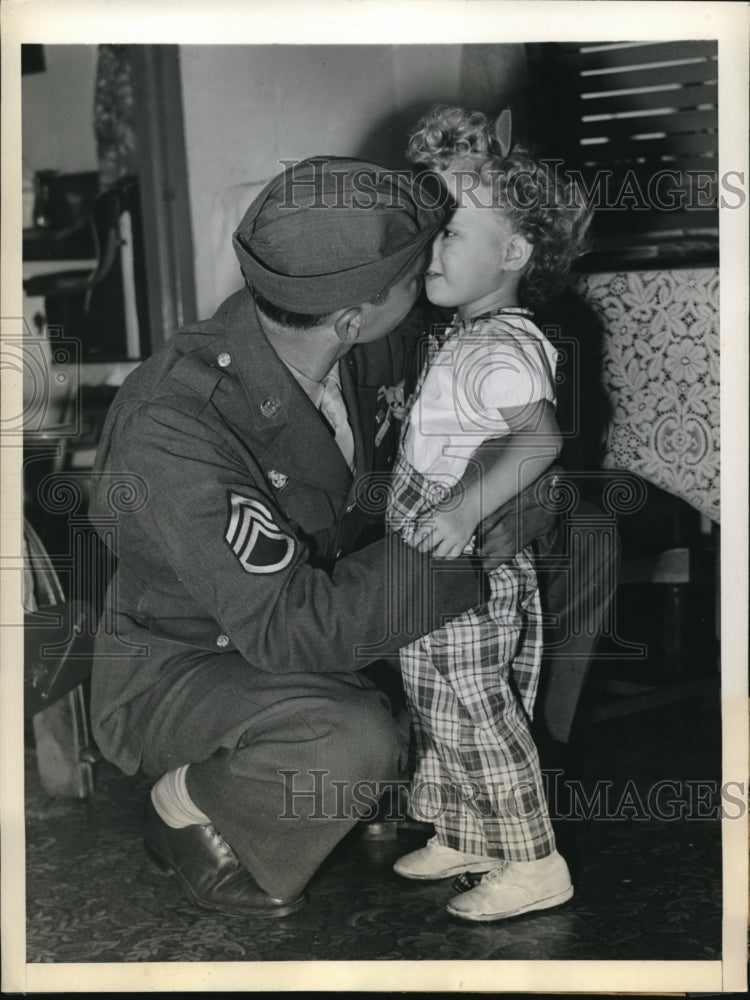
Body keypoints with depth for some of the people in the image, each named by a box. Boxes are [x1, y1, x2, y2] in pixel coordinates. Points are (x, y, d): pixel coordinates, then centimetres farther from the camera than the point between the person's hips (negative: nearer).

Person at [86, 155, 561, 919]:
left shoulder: (367, 344, -15)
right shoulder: (176, 433, -37)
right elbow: (291, 629, -36)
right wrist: (465, 547, -34)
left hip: (299, 595, 7)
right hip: (176, 670, -7)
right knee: (354, 742, -35)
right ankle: (188, 808, -4)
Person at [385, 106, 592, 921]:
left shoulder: (495, 351, -23)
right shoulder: (470, 336, 9)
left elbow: (539, 434, -38)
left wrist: (465, 507, -45)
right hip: (441, 572, 10)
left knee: (473, 720, 2)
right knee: (442, 714, 21)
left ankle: (535, 865, 16)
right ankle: (463, 837, 37)